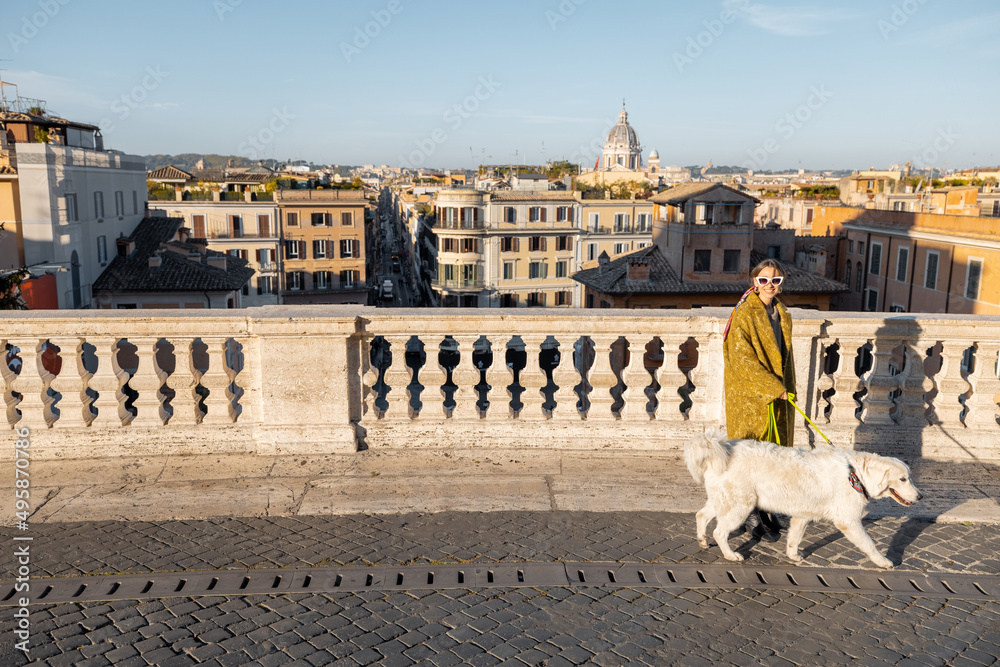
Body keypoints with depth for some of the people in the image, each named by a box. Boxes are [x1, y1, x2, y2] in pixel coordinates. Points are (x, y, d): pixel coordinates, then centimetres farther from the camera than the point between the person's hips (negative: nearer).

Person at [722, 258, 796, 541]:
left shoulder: (782, 314, 11)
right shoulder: (743, 314, -13)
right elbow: (742, 359, -19)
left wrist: (787, 389, 15)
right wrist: (774, 388, -18)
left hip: (777, 394, 7)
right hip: (749, 397, -7)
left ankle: (765, 509, 24)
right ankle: (753, 517, 9)